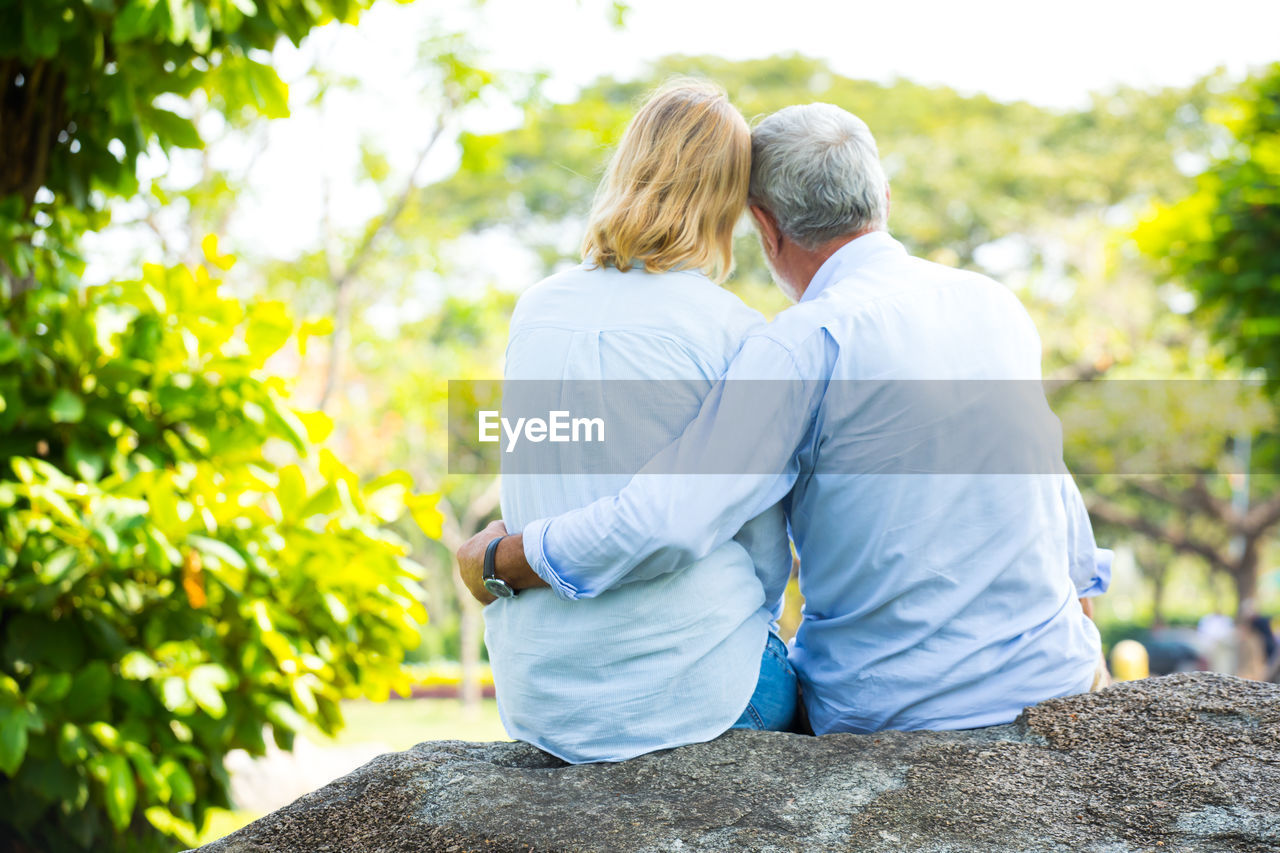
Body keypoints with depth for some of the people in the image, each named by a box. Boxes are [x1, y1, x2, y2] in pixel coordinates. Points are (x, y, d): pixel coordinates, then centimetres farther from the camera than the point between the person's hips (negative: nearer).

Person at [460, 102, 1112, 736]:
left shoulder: (807, 345, -18)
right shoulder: (996, 305, 4)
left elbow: (665, 522, -26)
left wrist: (497, 562, -11)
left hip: (889, 711, -5)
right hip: (1050, 677, 6)